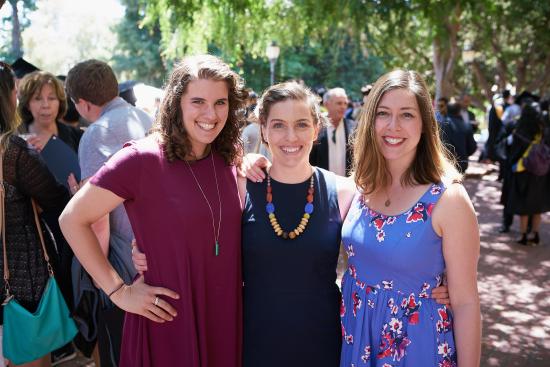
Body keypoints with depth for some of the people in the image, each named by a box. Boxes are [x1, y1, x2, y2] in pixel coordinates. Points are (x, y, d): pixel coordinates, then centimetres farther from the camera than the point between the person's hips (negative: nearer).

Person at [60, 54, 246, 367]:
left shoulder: (228, 160, 1)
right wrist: (119, 291, -12)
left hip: (226, 317, 5)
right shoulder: (142, 159, -16)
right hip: (168, 321, -5)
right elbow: (73, 220, -12)